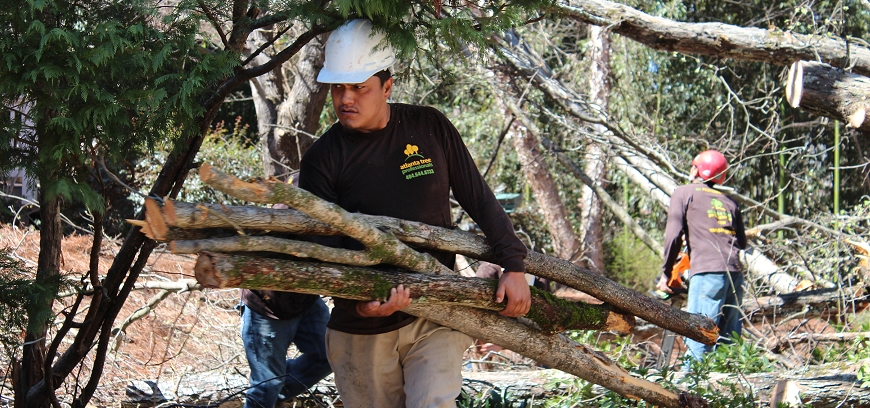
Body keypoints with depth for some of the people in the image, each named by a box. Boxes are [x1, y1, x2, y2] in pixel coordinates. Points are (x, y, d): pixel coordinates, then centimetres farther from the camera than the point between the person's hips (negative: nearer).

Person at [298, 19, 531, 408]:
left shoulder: (430, 128, 0)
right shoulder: (322, 159, -5)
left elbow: (480, 201, 7)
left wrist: (513, 266, 1)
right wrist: (357, 301, -27)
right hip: (363, 329, 0)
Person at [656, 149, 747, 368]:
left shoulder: (684, 192, 9)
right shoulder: (729, 202, 22)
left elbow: (674, 235, -2)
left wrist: (666, 274, 5)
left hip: (707, 271, -6)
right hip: (735, 272, 6)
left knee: (699, 341, -10)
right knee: (729, 341, 10)